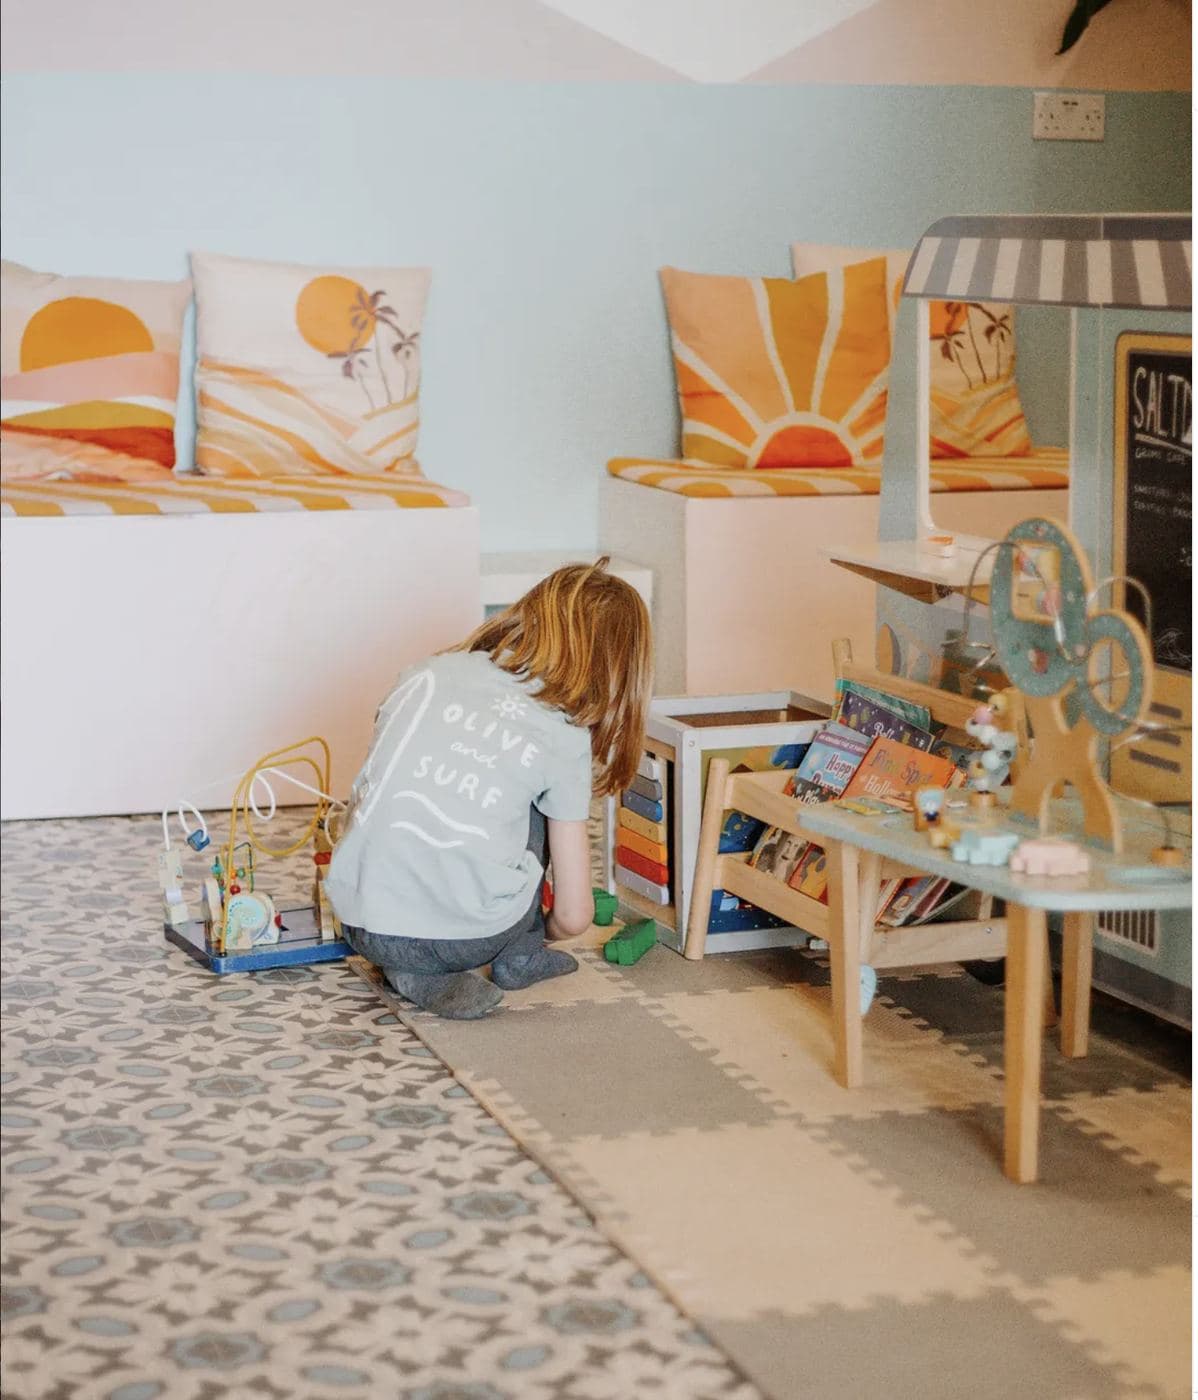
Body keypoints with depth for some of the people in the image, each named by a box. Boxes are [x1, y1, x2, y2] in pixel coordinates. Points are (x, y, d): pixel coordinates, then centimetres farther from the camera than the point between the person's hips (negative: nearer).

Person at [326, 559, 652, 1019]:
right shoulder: (567, 737, 3)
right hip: (470, 939, -2)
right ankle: (520, 955, 27)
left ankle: (416, 973, 13)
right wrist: (528, 937, 30)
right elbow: (573, 916, 6)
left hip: (363, 927, 2)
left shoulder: (426, 674, 8)